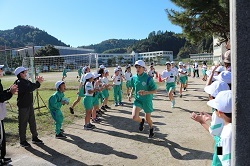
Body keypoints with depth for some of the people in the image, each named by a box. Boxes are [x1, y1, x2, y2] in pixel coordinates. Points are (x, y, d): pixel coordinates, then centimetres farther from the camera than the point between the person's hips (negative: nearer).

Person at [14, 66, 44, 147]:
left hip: (30, 105, 9)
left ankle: (35, 138, 28)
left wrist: (38, 82, -9)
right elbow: (29, 89, -31)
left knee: (32, 122, 16)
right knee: (23, 124, 3)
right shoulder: (19, 82, -17)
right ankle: (22, 141, 16)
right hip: (23, 106, -8)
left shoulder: (27, 81, 10)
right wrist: (37, 82, -26)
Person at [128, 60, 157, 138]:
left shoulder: (148, 78, -18)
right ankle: (141, 121, 23)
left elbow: (155, 90, -14)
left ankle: (151, 129, 46)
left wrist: (146, 92, -30)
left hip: (147, 100, -3)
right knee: (134, 117, -15)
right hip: (137, 99, 3)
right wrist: (131, 94, 0)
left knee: (148, 119, 11)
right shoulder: (134, 78, -3)